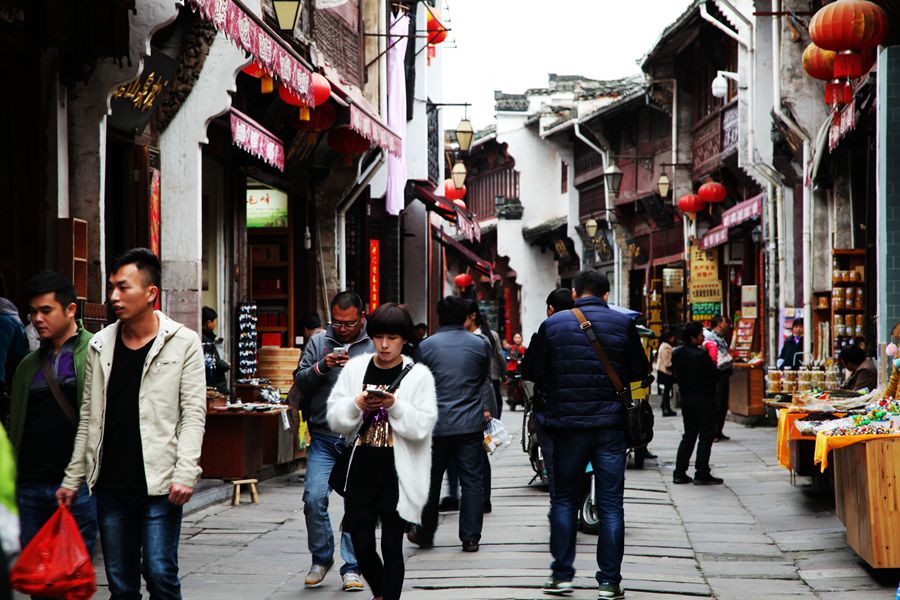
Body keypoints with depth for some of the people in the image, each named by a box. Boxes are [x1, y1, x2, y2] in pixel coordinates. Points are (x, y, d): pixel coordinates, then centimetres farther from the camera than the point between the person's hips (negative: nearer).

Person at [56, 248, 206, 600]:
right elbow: (88, 418, 15)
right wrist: (72, 479, 12)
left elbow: (193, 415, -4)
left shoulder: (183, 343, -1)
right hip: (111, 486, 4)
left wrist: (185, 474, -14)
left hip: (159, 485, -4)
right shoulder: (100, 346, 11)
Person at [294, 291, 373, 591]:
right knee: (314, 498, -7)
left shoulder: (375, 345, 4)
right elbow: (299, 380, 6)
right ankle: (321, 559, 13)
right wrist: (321, 367, -11)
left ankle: (351, 568, 9)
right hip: (323, 438, 1)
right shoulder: (318, 342, 9)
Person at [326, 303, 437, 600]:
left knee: (392, 547, 1)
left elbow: (422, 427, -9)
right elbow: (335, 420, 5)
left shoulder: (418, 375, -2)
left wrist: (394, 405, -21)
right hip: (361, 472, 3)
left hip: (397, 475, -3)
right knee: (361, 545, 5)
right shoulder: (355, 369, 6)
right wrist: (357, 404, -13)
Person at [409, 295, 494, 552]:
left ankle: (425, 533, 22)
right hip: (471, 424, 0)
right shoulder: (480, 344, 1)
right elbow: (485, 381, 12)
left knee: (431, 480, 12)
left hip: (436, 425, 0)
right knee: (472, 480, 3)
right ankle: (470, 537, 2)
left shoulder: (426, 346, -2)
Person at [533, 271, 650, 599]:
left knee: (564, 499, 13)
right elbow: (640, 371, 4)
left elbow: (536, 373, 2)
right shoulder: (623, 323, -2)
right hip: (611, 424, 0)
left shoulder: (553, 324, -1)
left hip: (567, 424, 0)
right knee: (611, 504, 4)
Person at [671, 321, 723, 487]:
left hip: (686, 399, 7)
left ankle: (679, 473, 13)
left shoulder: (676, 354, 2)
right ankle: (701, 474, -2)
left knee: (689, 436, 16)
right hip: (704, 399, -7)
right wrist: (713, 364, 2)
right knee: (706, 437, 0)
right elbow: (715, 376, -15)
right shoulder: (701, 354, -19)